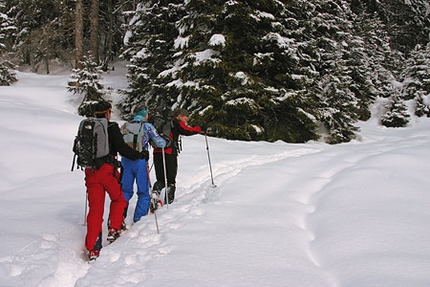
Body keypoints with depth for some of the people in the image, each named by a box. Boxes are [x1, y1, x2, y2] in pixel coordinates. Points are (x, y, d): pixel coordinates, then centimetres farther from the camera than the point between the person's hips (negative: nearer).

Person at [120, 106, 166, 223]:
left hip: (125, 161, 4)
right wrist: (164, 142, 18)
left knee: (126, 191, 15)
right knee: (143, 193, 8)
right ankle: (139, 220, 6)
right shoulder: (147, 126, -3)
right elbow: (160, 143, -5)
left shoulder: (125, 126, 8)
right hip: (140, 162, -4)